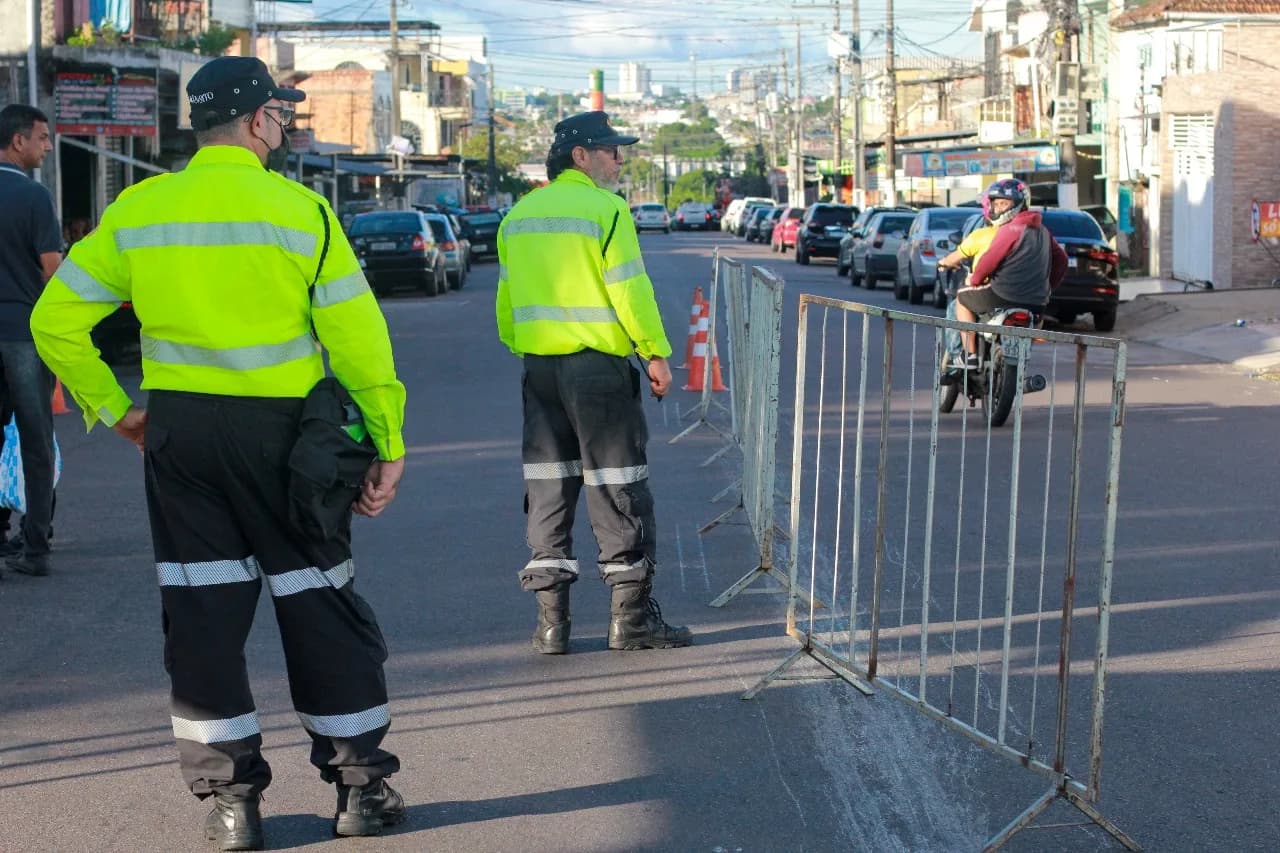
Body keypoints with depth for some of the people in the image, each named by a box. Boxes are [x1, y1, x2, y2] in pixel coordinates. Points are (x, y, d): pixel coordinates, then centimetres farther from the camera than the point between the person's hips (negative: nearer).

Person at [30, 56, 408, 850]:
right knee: (323, 606, 10)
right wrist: (389, 443, -2)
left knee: (203, 614, 10)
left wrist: (113, 408, 8)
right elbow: (358, 337, -8)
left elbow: (56, 320, 3)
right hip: (280, 432, -2)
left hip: (178, 434, 3)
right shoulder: (300, 210, -7)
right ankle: (362, 784, 17)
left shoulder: (136, 211, 3)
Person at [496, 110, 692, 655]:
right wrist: (656, 353, -5)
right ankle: (631, 615, 4)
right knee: (617, 487, 1)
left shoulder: (519, 216, 12)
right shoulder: (605, 209, -9)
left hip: (538, 365, 6)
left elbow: (506, 302, 14)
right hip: (597, 364, -6)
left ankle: (551, 621, 9)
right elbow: (629, 289, -13)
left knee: (547, 487, 9)